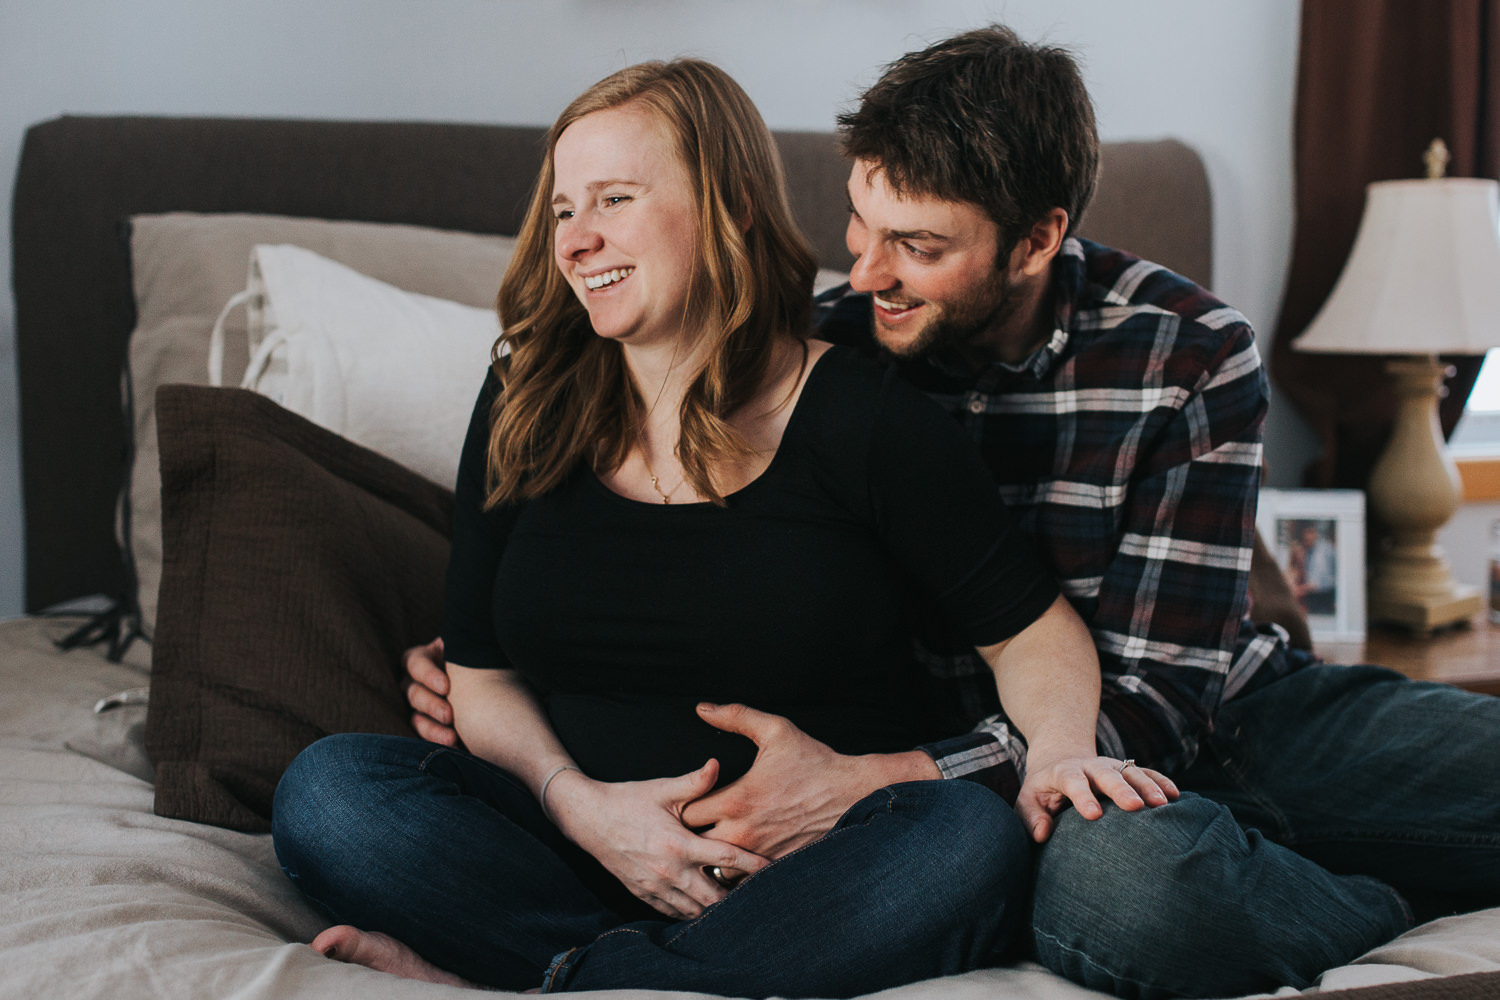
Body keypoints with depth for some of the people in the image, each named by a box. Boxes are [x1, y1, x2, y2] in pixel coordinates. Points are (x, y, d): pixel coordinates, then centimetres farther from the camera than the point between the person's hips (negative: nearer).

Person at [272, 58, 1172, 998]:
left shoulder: (864, 418, -4)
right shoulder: (525, 411, 6)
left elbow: (1032, 630, 3)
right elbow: (483, 675, 7)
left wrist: (1057, 750, -19)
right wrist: (577, 802, -12)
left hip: (813, 860, -2)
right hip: (584, 842, 3)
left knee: (974, 840, -33)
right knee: (329, 785, -19)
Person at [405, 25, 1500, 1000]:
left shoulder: (1193, 356, -11)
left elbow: (1156, 703, -17)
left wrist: (868, 786, -29)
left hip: (1229, 714, 0)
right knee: (1109, 875, -39)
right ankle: (1407, 904, -11)